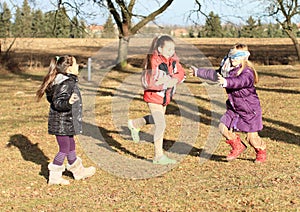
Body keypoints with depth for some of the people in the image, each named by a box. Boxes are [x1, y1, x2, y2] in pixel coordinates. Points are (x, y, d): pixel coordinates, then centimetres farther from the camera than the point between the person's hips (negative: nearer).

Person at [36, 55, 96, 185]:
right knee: (64, 149, 0)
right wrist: (69, 102, -45)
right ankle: (54, 176, 9)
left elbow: (54, 99, 16)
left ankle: (79, 171, 36)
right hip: (62, 123, -10)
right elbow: (58, 103, -27)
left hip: (66, 123, 10)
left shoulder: (69, 81, 7)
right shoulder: (66, 84, -23)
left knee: (71, 146, 21)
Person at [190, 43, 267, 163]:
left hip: (250, 109, -7)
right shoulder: (228, 69, 3)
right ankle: (238, 147, 20)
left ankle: (261, 152, 30)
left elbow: (240, 81, -44)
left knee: (252, 136, -2)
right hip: (234, 108, 7)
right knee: (224, 127, -4)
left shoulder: (247, 72, -23)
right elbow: (214, 74, 19)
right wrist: (198, 72, 27)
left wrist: (225, 82, -62)